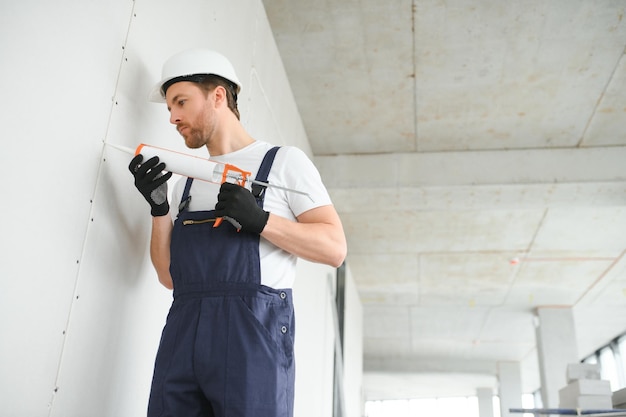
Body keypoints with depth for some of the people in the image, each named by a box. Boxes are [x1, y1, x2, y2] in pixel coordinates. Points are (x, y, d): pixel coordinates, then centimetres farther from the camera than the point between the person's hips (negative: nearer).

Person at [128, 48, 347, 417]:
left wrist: (259, 220, -16)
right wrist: (159, 208, 2)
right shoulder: (187, 182, 19)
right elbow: (170, 277, 15)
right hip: (182, 334, 5)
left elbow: (334, 248, -4)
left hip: (253, 331, -4)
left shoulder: (284, 161, 4)